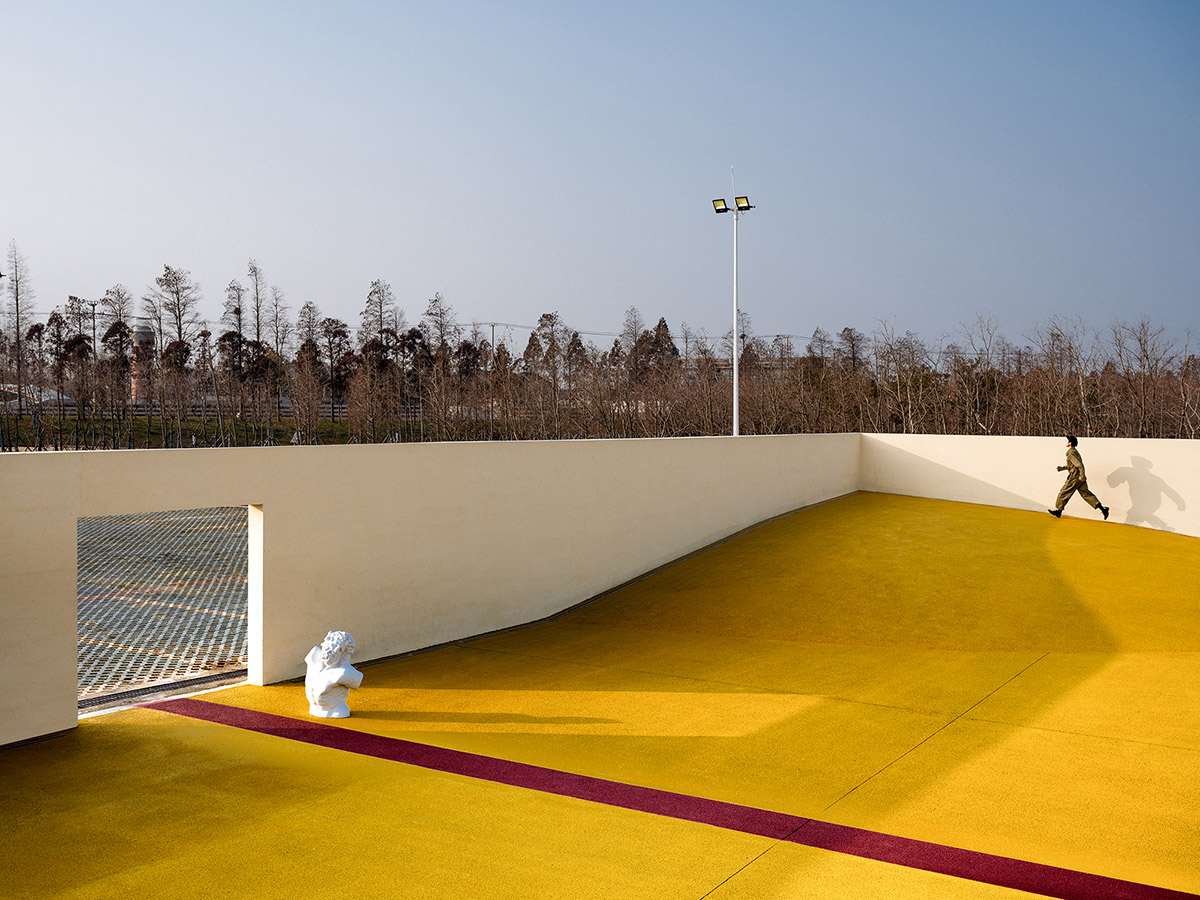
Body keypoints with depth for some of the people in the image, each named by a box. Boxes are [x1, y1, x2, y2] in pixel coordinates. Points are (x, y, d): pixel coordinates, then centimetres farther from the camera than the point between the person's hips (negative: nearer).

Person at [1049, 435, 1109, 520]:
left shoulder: (1071, 453, -14)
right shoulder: (1074, 451, 17)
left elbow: (1079, 464, -23)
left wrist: (1082, 475, -27)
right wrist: (1062, 468, 23)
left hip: (1074, 477, -9)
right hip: (1080, 477, 9)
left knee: (1063, 493, 4)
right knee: (1085, 493, 4)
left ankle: (1058, 510, 14)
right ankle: (1102, 508, -4)